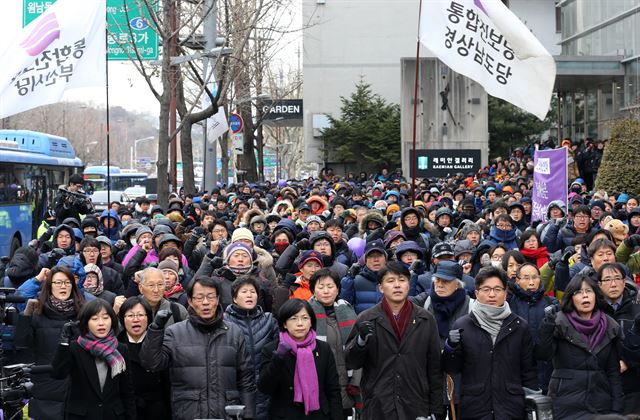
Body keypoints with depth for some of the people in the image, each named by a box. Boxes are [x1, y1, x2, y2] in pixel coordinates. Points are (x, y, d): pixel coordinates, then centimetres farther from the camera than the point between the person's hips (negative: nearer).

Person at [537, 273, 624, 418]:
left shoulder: (610, 327, 5)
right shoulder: (560, 323, -5)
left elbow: (614, 372, 7)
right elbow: (543, 355, -18)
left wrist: (617, 409, 2)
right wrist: (547, 325, -30)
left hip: (602, 405, 3)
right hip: (567, 405, -3)